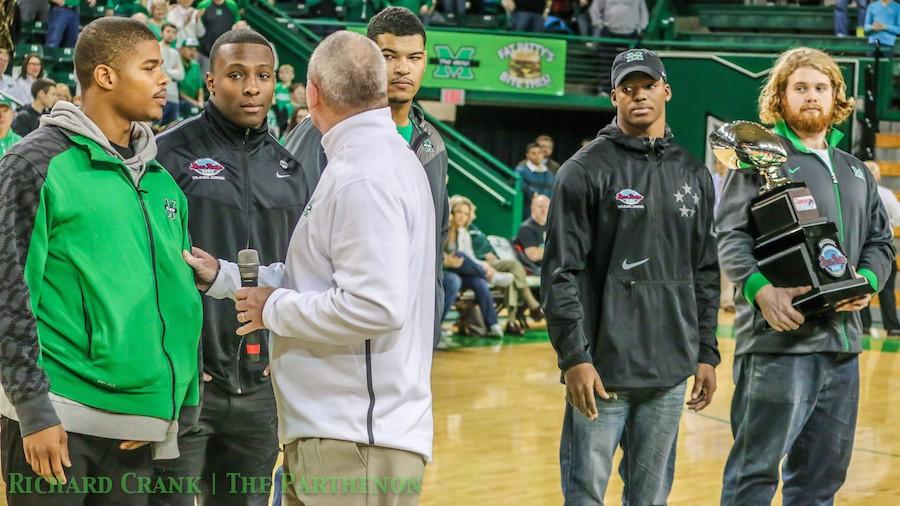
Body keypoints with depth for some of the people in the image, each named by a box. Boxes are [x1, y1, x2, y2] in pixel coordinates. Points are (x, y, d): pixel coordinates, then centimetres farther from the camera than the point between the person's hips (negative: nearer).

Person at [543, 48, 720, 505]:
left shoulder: (694, 175, 12)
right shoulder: (585, 171, -4)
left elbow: (706, 274, 16)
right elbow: (560, 273, -8)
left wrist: (706, 352, 11)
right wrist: (573, 357, -14)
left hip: (671, 373, 5)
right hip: (603, 370, -4)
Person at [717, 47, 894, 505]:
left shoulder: (855, 172, 21)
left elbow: (880, 240, 21)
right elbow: (731, 236, -10)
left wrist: (867, 280, -1)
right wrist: (760, 289, -27)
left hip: (842, 340, 7)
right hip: (780, 337, -7)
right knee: (756, 468, -8)